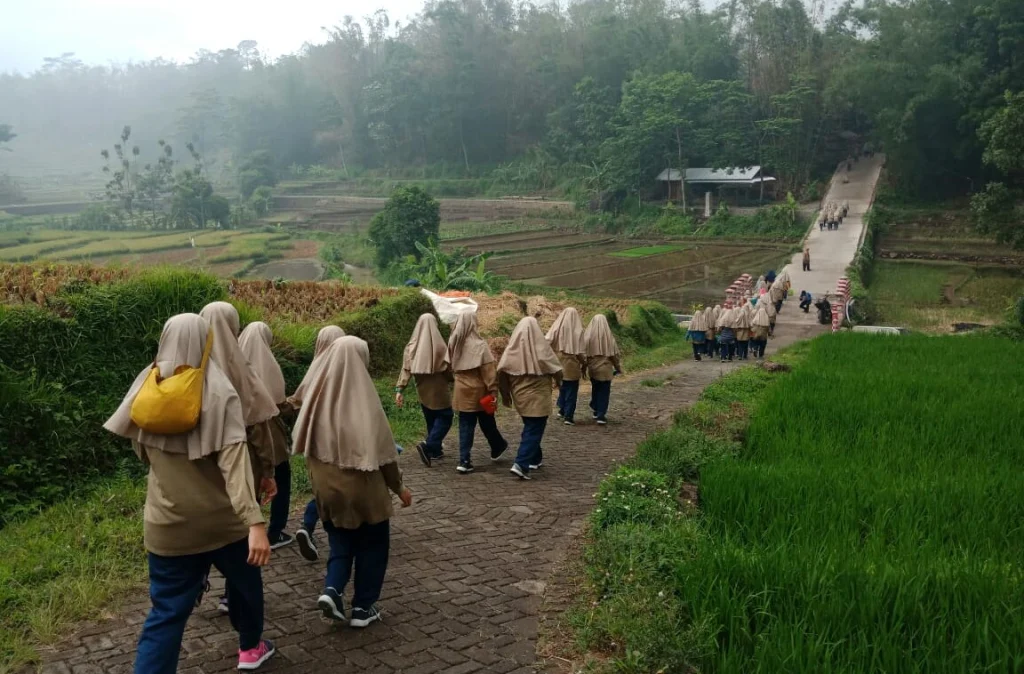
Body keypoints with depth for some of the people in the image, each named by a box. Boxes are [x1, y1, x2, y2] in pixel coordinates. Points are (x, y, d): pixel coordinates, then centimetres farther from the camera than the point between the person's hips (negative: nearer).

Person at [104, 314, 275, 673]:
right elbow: (234, 459, -28)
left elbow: (143, 453, 12)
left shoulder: (147, 388, -3)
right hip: (221, 519, -2)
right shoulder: (219, 392, -16)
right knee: (245, 581, 24)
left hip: (167, 522, 3)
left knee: (167, 611, 7)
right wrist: (255, 522, -33)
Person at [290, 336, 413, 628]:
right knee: (372, 545, 14)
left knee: (341, 543, 21)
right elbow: (380, 447, -13)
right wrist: (399, 487, -1)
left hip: (327, 485, 5)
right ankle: (363, 607, 17)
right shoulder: (362, 396, -19)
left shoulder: (317, 394, -4)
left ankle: (331, 590, 1)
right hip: (362, 486, -5)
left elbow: (304, 440, 6)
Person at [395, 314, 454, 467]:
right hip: (438, 389, -5)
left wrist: (399, 390, -8)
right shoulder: (439, 345, -17)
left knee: (431, 420, 19)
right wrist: (451, 379, 10)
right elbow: (448, 369, -11)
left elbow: (406, 369, -7)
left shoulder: (412, 346, -4)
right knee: (445, 417, 7)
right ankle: (428, 445, -12)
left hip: (422, 390, 5)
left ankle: (436, 450, 25)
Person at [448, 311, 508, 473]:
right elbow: (488, 371, -17)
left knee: (465, 425, 7)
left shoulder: (454, 343, -1)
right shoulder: (479, 345, -17)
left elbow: (452, 365, 8)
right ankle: (497, 448, 37)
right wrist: (493, 391, -13)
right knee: (487, 422, 15)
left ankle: (464, 461, 2)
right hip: (479, 391, -4)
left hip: (462, 390, 4)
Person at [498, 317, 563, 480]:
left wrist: (506, 394, 4)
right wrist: (558, 382, 16)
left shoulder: (513, 348, -3)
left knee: (530, 427, 23)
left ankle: (535, 459, 33)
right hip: (538, 396, -5)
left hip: (520, 396, 5)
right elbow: (556, 368, -6)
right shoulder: (541, 347, -12)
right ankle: (521, 465, -14)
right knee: (534, 430, -2)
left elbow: (502, 370, -7)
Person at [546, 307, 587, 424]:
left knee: (563, 388, 23)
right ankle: (568, 416, 4)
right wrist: (584, 364, -1)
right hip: (571, 365, -4)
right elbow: (580, 352, -13)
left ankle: (562, 411, 29)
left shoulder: (557, 328, -2)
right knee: (571, 390, 5)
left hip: (559, 364, 4)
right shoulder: (577, 330, -12)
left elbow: (547, 342, -9)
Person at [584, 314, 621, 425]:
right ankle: (601, 415, -3)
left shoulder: (588, 337, -8)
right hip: (605, 369, -2)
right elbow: (615, 354, -6)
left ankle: (596, 411, 33)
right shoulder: (609, 337, -11)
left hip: (592, 368, 2)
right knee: (604, 392, 4)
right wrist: (618, 368, 8)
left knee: (595, 389, 21)